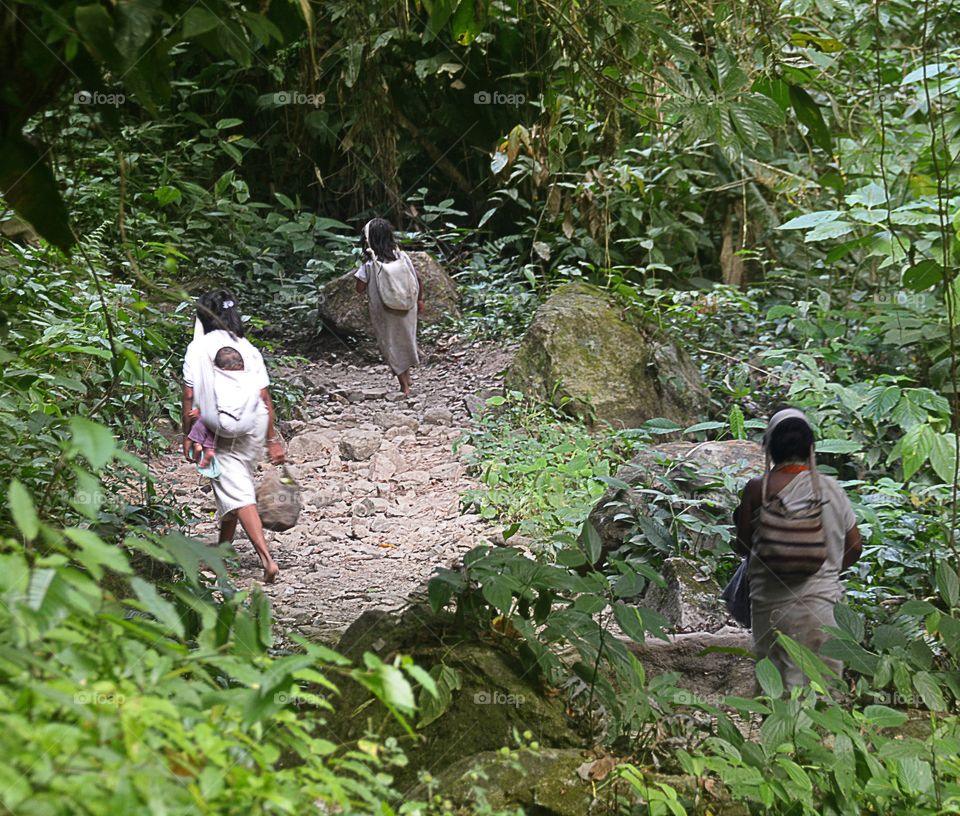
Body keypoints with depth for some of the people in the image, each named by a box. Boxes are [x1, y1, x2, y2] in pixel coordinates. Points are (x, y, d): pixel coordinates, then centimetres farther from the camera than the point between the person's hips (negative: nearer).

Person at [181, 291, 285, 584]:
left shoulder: (197, 348, -3)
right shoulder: (248, 348, 6)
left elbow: (189, 396, -6)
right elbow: (265, 398, 3)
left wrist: (187, 435, 2)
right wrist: (272, 440, 9)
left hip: (219, 431, -4)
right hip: (253, 427, 4)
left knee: (237, 493, -6)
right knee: (234, 484, 23)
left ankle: (266, 558, -20)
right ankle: (223, 547, 39)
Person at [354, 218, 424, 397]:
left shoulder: (369, 265, -18)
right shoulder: (402, 257, -9)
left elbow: (360, 288, -12)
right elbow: (418, 280, -3)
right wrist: (419, 299, 12)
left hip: (384, 313, -3)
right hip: (406, 309, 3)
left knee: (390, 345, 14)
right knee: (406, 340, 24)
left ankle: (404, 385, 16)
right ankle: (407, 378, 37)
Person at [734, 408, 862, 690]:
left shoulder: (757, 489, -4)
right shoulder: (831, 489, 0)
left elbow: (742, 547, 3)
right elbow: (854, 548, 6)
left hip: (769, 604, 0)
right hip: (818, 601, 0)